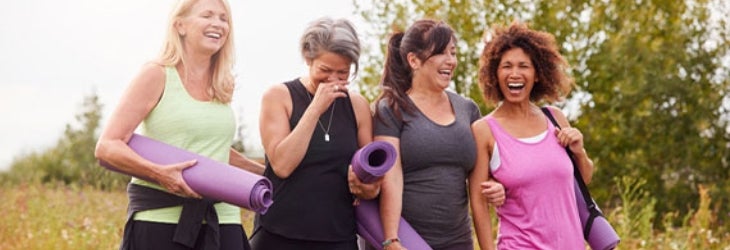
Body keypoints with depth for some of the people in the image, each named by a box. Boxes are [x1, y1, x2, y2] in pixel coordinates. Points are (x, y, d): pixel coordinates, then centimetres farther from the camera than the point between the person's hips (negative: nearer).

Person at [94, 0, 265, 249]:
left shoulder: (221, 85, 14)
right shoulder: (157, 75, -2)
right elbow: (107, 146, -8)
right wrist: (158, 172, -23)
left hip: (221, 220, 5)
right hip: (161, 219, -5)